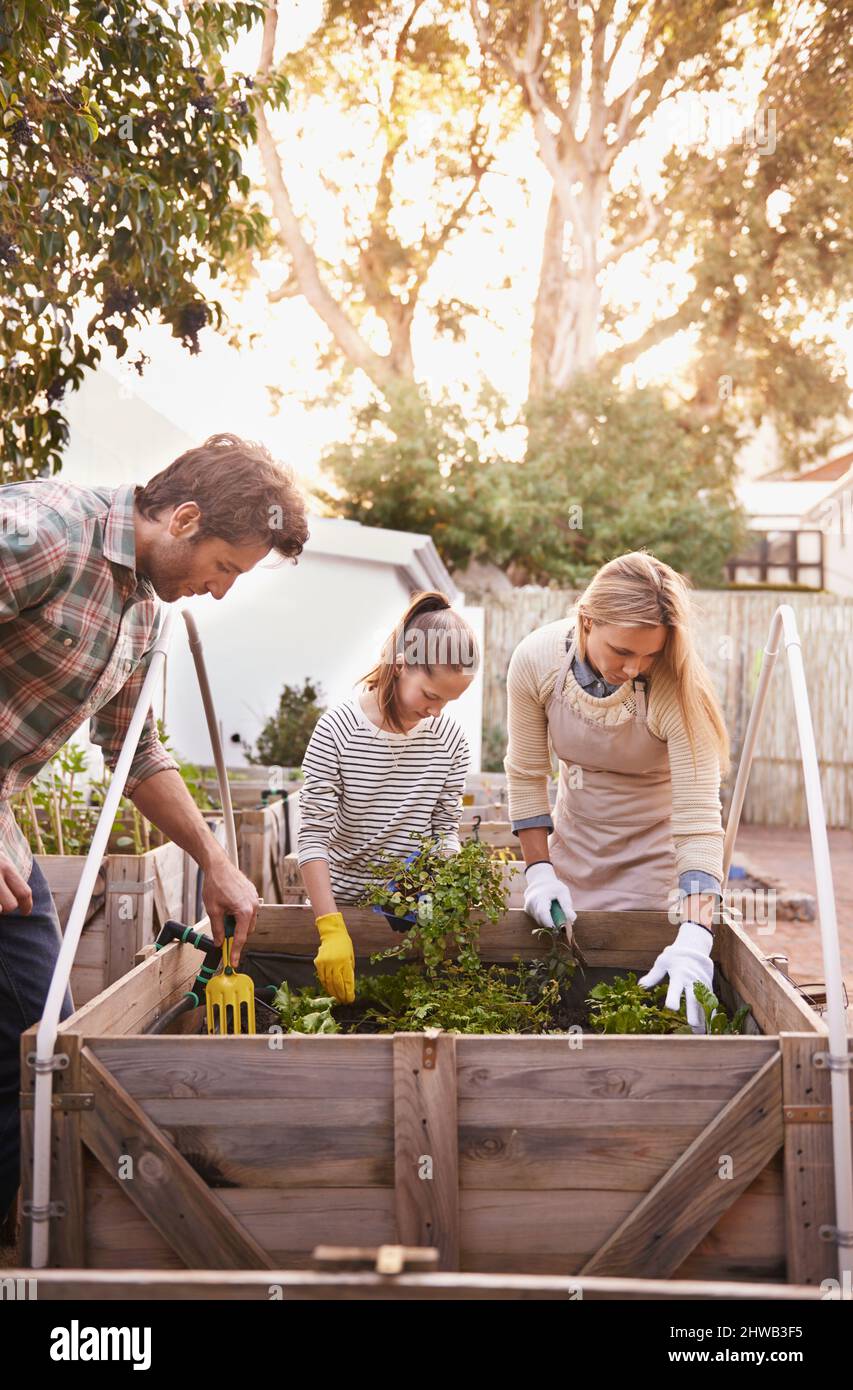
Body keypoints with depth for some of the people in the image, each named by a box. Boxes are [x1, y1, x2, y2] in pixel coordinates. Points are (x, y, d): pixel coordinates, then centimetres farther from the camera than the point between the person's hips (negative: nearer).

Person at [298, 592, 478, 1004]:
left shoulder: (450, 738, -5)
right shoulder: (338, 730, -17)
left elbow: (446, 829, 2)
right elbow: (313, 838, -18)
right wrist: (332, 930, -26)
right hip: (341, 902, -2)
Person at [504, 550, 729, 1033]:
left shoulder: (678, 689, -30)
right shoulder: (536, 659, -22)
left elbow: (699, 819, -33)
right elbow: (526, 775, -9)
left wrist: (694, 937, -42)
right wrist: (539, 869, -12)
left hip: (655, 843, -3)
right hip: (575, 835, 3)